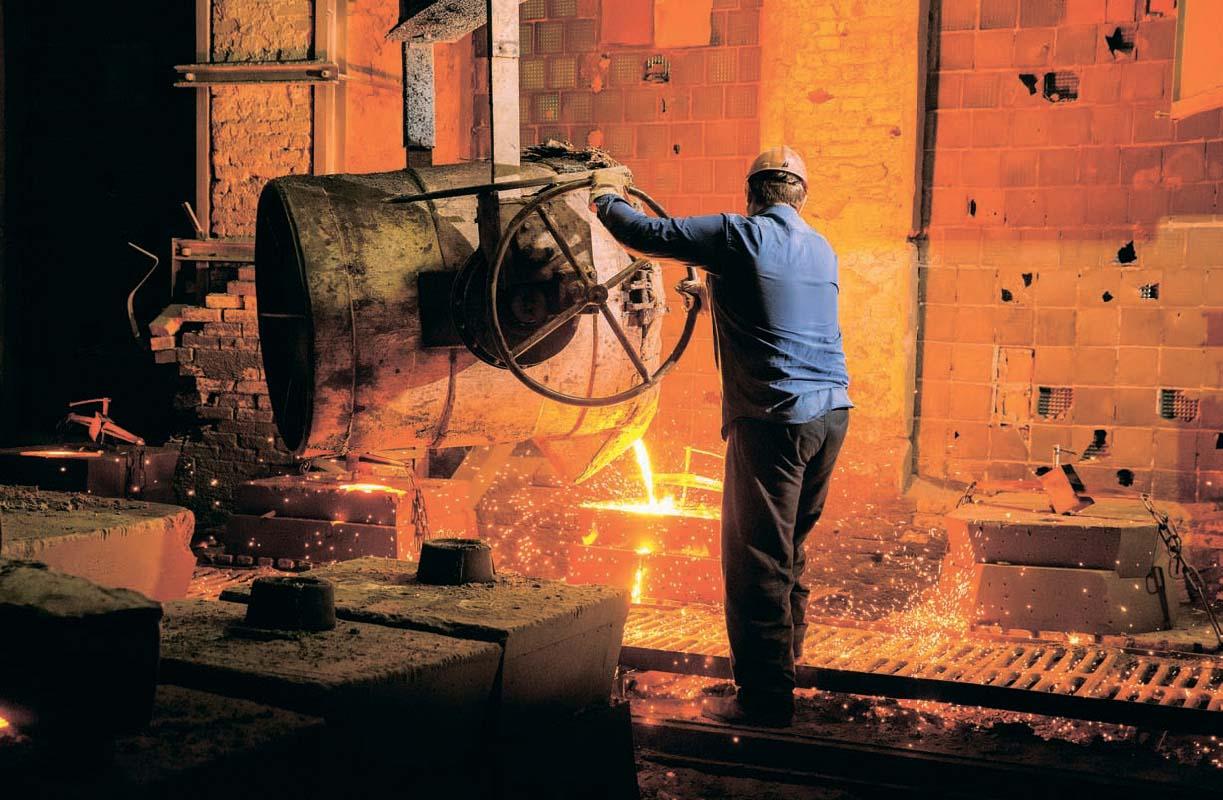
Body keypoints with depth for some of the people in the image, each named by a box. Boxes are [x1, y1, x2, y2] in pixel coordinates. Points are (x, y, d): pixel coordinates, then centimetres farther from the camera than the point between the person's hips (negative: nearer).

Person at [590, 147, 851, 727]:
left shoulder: (739, 236, -7)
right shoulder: (822, 250, 16)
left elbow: (646, 234, -5)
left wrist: (608, 195, 14)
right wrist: (712, 295, 45)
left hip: (773, 419, -8)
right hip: (830, 414, 8)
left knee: (756, 558, -3)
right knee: (789, 547, 21)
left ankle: (765, 698, -2)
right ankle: (787, 655, 33)